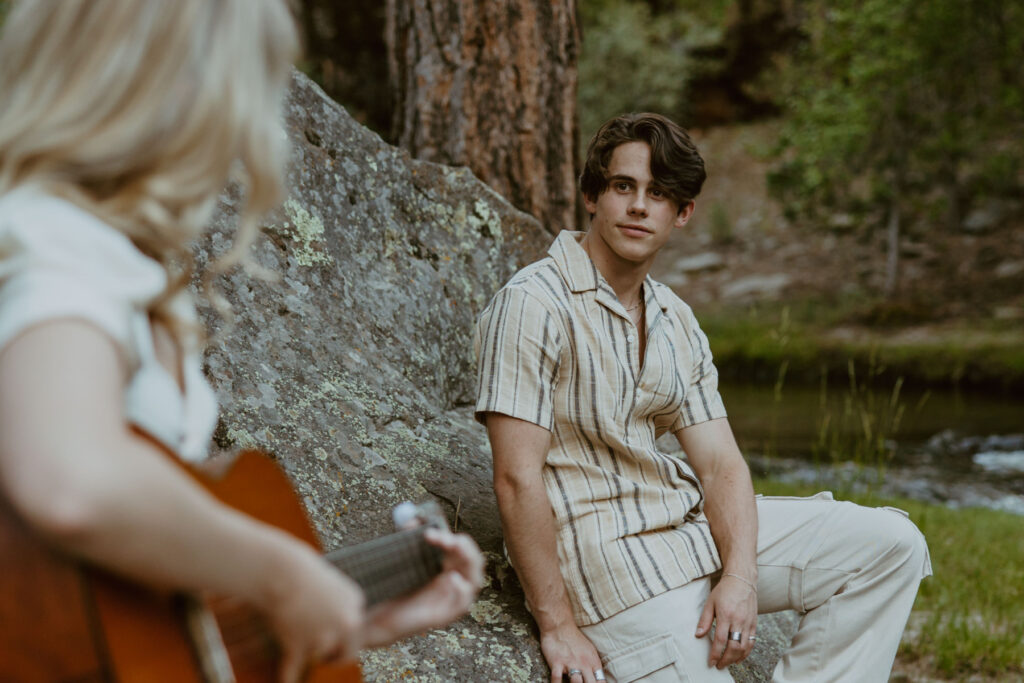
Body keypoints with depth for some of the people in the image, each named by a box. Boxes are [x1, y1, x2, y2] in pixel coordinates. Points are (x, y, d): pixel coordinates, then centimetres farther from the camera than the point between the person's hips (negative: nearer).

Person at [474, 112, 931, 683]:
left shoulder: (677, 322, 10)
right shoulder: (534, 304, -14)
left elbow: (720, 464, 4)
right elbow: (517, 476, -18)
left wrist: (739, 577, -14)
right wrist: (557, 624, -19)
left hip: (694, 527, 8)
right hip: (598, 546, -7)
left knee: (891, 543, 0)